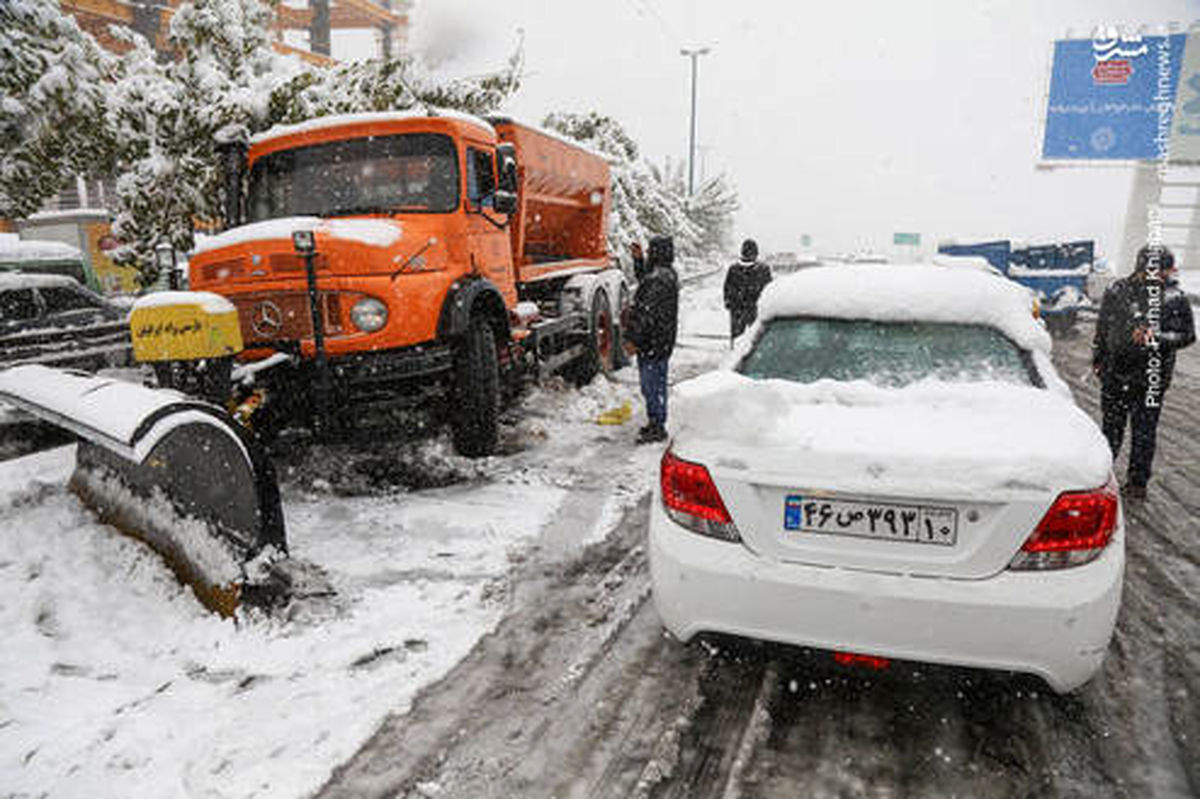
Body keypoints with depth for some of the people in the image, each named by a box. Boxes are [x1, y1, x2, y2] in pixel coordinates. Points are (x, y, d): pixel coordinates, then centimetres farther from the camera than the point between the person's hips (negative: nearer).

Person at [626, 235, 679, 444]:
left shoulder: (658, 280, -22)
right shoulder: (668, 274, 11)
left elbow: (648, 313, -25)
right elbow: (643, 283, 31)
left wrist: (634, 340, -20)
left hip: (651, 343, -11)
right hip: (663, 342, 11)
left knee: (652, 385, -2)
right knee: (656, 384, 18)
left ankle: (657, 428, 6)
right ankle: (655, 423, 29)